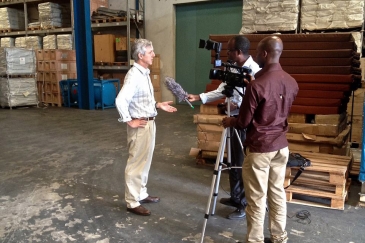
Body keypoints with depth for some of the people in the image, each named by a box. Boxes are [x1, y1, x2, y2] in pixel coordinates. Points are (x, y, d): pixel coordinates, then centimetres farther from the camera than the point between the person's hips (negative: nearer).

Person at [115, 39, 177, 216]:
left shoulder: (145, 73, 10)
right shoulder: (134, 75, -20)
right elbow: (120, 100, -30)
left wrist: (158, 105, 10)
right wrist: (129, 121, -22)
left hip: (149, 123, 10)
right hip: (140, 126, -10)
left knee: (145, 162, 18)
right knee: (136, 164, 0)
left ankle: (141, 194, 32)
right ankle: (132, 202, 12)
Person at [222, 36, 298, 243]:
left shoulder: (256, 85, -21)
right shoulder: (292, 82, 2)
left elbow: (244, 122, -15)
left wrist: (229, 122, 7)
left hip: (259, 148, -7)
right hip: (281, 146, 7)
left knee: (257, 199, 4)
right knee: (277, 192, 18)